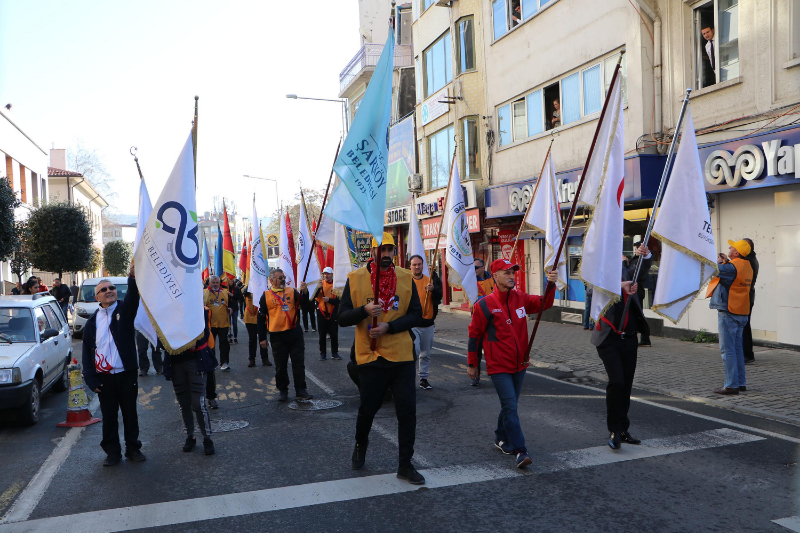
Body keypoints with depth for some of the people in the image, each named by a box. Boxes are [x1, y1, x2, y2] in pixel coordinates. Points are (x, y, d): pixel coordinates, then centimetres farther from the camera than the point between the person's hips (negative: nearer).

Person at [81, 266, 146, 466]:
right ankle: (112, 452, 21)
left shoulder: (124, 311, 1)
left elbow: (133, 297, -23)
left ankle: (133, 448, 23)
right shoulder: (92, 321, 6)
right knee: (109, 416, 9)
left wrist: (133, 277, -43)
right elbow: (87, 352, 6)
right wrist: (91, 379, -3)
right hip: (104, 378, 1)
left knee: (130, 413, 10)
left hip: (127, 374, -1)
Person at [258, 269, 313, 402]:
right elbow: (261, 318, 5)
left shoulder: (292, 291, 7)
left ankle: (300, 390, 13)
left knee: (299, 363, 3)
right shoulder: (266, 296, 3)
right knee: (280, 365, 7)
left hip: (295, 333, 1)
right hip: (277, 336, -1)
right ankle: (282, 390, 22)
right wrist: (262, 338, 2)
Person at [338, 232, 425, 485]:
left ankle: (405, 465, 18)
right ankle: (360, 447, 43)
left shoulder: (406, 278, 0)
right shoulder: (355, 278, -4)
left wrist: (389, 327, -16)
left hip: (402, 355, 1)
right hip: (370, 356, -1)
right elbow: (342, 318, -5)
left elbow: (416, 315, -2)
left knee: (407, 410, 2)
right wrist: (364, 310, -24)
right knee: (368, 407, 12)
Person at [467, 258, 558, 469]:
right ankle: (520, 451, -5)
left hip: (519, 364, 6)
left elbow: (544, 304, -3)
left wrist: (551, 285, -23)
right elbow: (474, 335, -5)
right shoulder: (484, 305, -11)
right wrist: (471, 364, 0)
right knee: (510, 407, -9)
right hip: (499, 366, -6)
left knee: (509, 405, 18)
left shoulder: (520, 298, 3)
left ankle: (501, 439, 36)